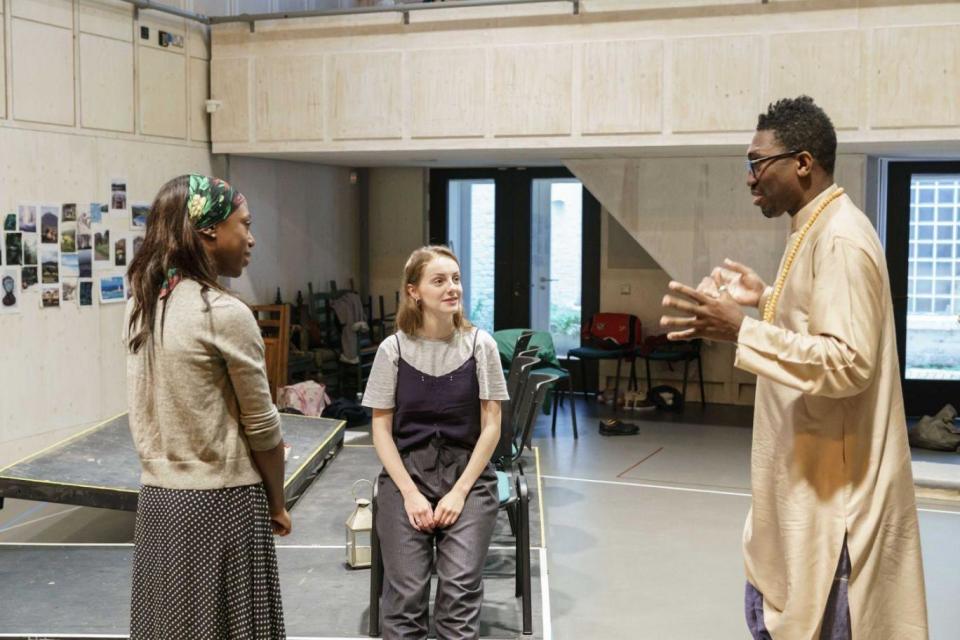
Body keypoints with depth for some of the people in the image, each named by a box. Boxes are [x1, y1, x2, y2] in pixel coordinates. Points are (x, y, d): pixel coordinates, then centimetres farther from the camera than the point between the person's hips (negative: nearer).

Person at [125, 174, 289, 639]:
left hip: (158, 496, 7)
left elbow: (150, 411, 7)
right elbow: (262, 428, -10)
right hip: (219, 502, -7)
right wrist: (277, 503, 3)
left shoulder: (141, 305, 4)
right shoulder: (225, 314, -16)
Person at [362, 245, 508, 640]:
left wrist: (460, 492, -9)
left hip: (467, 473, 0)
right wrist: (410, 493, -9)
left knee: (460, 587, -17)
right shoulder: (393, 349, -2)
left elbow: (491, 426, 0)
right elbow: (381, 428, 1)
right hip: (406, 473, 0)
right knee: (406, 592, -12)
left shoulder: (480, 345, -2)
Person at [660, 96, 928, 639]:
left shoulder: (840, 237, -20)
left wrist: (742, 329, -29)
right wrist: (766, 299, 17)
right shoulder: (816, 230, 11)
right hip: (804, 480, 10)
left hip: (832, 489, -10)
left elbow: (848, 362, -28)